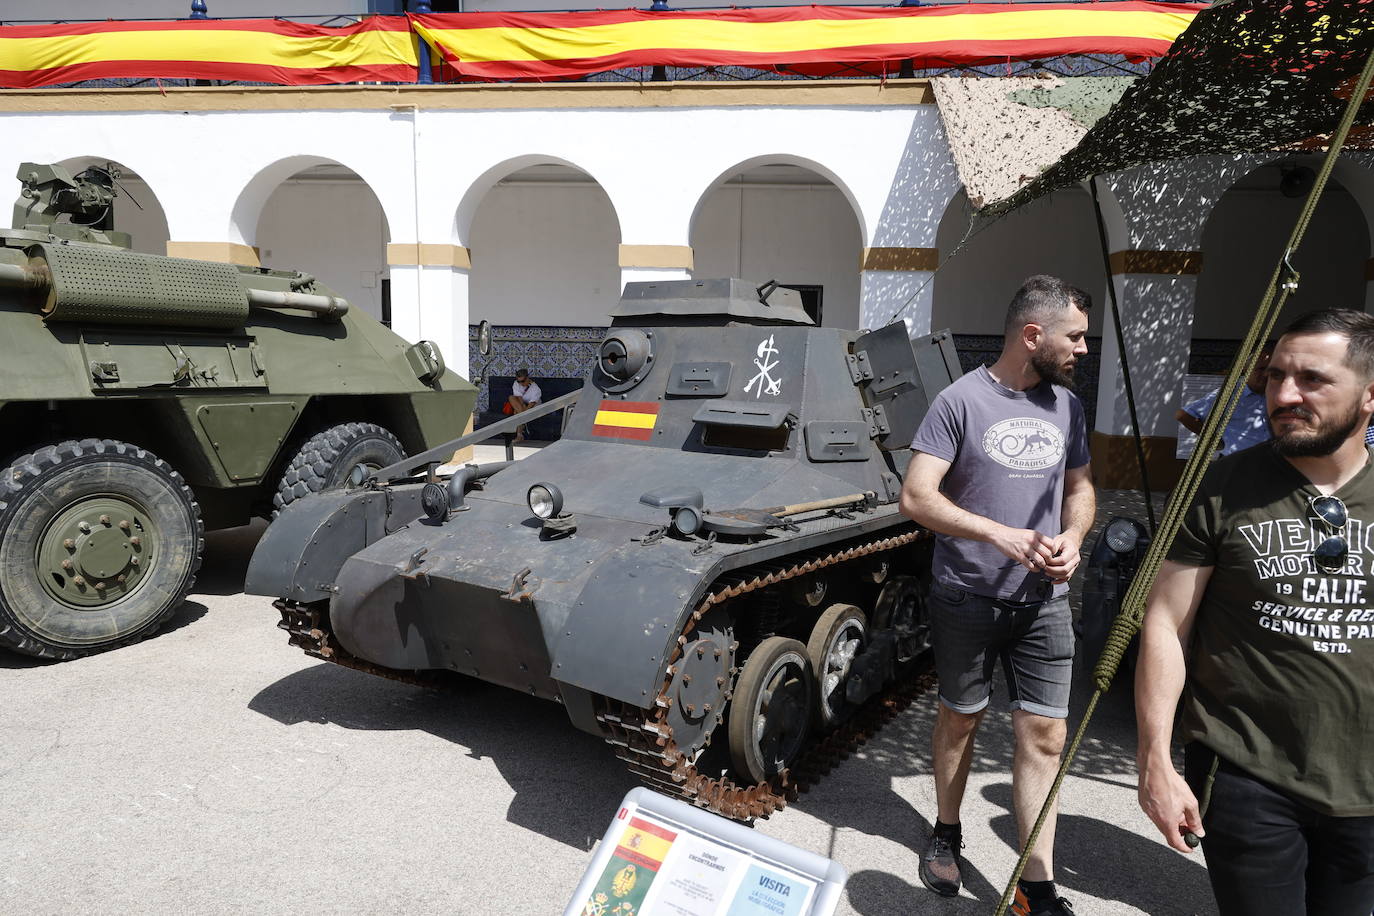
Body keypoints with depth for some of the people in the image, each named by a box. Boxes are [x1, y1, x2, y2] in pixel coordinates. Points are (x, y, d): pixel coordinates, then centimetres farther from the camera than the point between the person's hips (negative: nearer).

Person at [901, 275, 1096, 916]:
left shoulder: (1066, 406, 7)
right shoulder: (962, 400, -12)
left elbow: (1080, 488, 17)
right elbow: (916, 497, -17)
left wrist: (1072, 537, -4)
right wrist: (1002, 535, -26)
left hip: (1044, 601, 4)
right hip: (967, 599, -4)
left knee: (1044, 735, 2)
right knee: (961, 718, 13)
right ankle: (946, 834, 36)